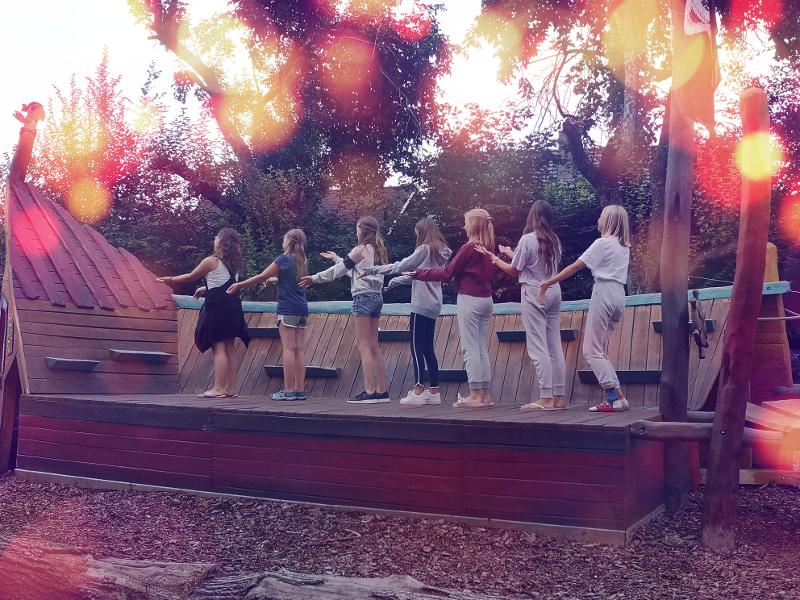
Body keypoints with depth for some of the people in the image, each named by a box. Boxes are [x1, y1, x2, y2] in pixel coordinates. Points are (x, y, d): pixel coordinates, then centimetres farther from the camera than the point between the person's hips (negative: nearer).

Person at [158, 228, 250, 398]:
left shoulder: (211, 261, -8)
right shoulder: (234, 263, 12)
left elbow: (191, 277, 2)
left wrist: (171, 280, 17)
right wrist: (206, 289, 37)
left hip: (217, 307, -7)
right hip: (233, 306, 7)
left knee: (218, 347, -7)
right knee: (229, 348, 9)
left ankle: (218, 389, -8)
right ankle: (231, 388, 11)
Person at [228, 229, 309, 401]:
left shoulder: (283, 259, -6)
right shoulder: (302, 261, 14)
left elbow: (261, 277, -4)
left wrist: (239, 285, 5)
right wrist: (273, 278, 43)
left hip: (288, 309, -7)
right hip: (302, 310, 7)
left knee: (288, 348, -8)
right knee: (299, 350, 4)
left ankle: (288, 390, -10)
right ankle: (300, 390, 3)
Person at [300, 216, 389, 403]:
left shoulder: (361, 249, -6)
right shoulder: (378, 250, 16)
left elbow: (339, 269, -1)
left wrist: (315, 278, 9)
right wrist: (336, 258, 38)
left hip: (363, 297, -8)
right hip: (377, 296, 8)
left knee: (364, 346, -8)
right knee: (373, 346, 10)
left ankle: (369, 392, -13)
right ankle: (382, 391, 10)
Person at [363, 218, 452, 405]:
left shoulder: (425, 249, -9)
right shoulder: (439, 252, 16)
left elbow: (401, 266, -12)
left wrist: (372, 270, -7)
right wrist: (393, 283, 25)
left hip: (422, 305, -9)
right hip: (433, 305, 9)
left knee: (417, 348, -7)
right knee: (428, 348, 11)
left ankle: (418, 391, -9)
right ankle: (434, 391, 11)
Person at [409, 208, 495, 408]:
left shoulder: (469, 248, -14)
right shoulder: (488, 247, 9)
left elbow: (447, 273, -10)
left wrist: (418, 273, -2)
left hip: (470, 300, -8)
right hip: (486, 300, 8)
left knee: (470, 349, -4)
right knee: (482, 349, 10)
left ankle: (475, 394, -5)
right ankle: (486, 394, 11)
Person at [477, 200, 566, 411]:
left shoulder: (528, 239, -10)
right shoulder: (554, 240, 9)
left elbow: (515, 271, -3)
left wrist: (494, 259, 13)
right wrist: (511, 254, 30)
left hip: (534, 293, -6)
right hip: (554, 292, 7)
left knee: (537, 347, -5)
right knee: (554, 346, 8)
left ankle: (546, 398, -8)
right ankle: (559, 396, 10)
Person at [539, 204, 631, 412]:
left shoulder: (602, 243, -6)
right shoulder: (624, 246, 16)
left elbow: (575, 267, -8)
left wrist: (548, 282, -4)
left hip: (604, 292, -8)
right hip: (619, 295, 8)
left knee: (592, 350, -5)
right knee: (600, 349, 13)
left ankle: (616, 397, -14)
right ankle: (612, 397, 5)